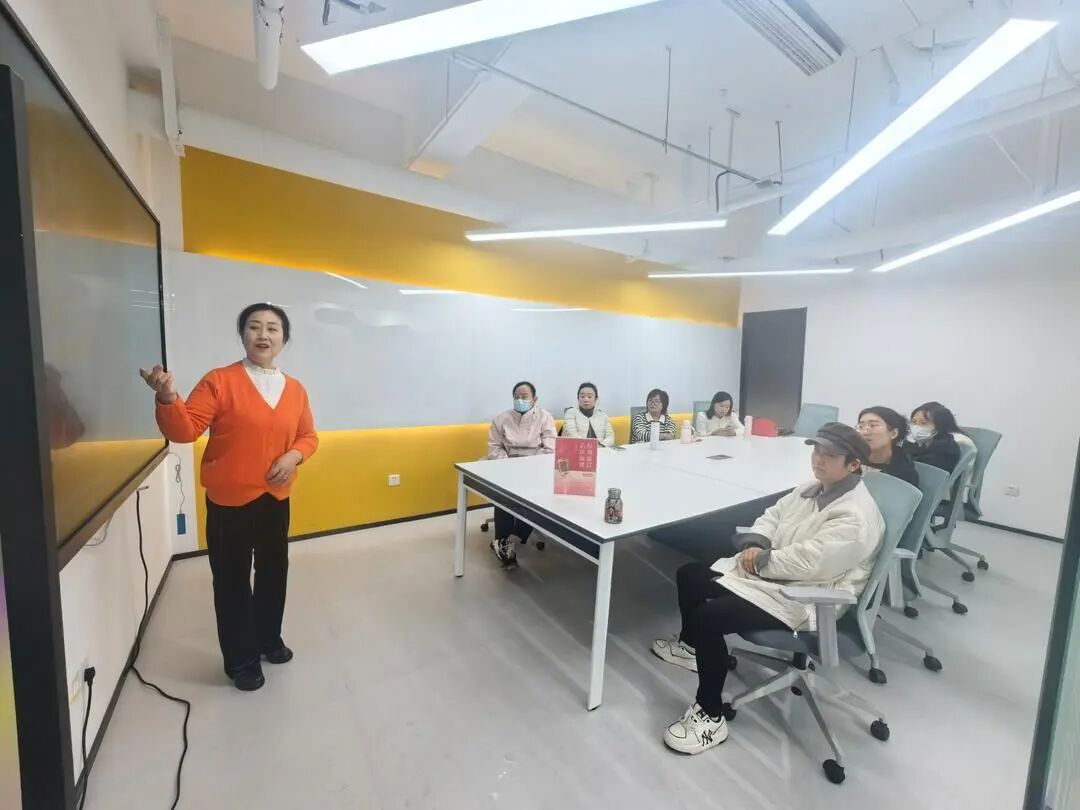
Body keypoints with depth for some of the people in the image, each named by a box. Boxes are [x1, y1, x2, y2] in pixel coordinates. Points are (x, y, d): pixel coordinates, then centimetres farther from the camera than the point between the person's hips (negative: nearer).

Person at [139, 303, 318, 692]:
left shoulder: (295, 389, 3)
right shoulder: (219, 381, -9)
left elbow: (308, 436, 9)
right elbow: (185, 429, -14)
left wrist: (294, 455, -11)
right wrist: (168, 399, -32)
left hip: (276, 498, 4)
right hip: (229, 501, -4)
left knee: (274, 572, 18)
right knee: (232, 580, 8)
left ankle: (269, 639, 42)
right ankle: (241, 660, 29)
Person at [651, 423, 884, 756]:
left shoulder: (856, 516, -22)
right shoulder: (814, 488, 8)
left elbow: (807, 562, -30)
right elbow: (773, 515, 12)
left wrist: (760, 561, -16)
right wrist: (754, 545, -7)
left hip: (798, 599, -10)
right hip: (769, 574, 10)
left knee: (707, 617, -25)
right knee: (689, 575, 11)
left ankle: (711, 717, -5)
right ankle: (689, 646, 35)